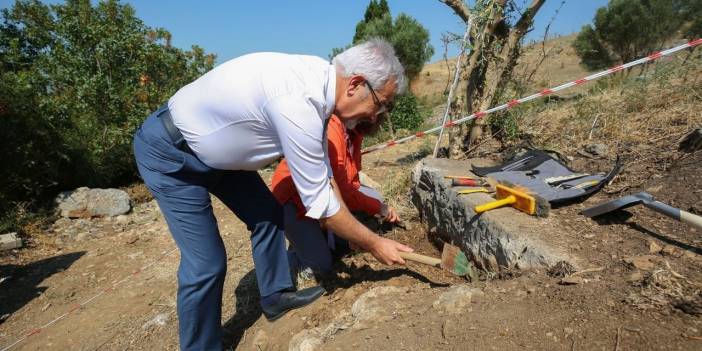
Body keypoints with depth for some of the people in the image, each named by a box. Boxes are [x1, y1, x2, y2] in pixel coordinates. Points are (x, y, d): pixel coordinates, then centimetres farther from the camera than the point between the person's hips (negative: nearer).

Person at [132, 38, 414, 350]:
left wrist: (351, 231, 8)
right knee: (206, 262, -9)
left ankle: (276, 295, 30)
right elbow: (320, 202, -26)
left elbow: (322, 174, 4)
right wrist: (374, 244, -11)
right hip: (168, 150, -9)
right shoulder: (299, 103, -35)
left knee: (268, 213, 12)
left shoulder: (317, 80, -6)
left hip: (214, 144, 9)